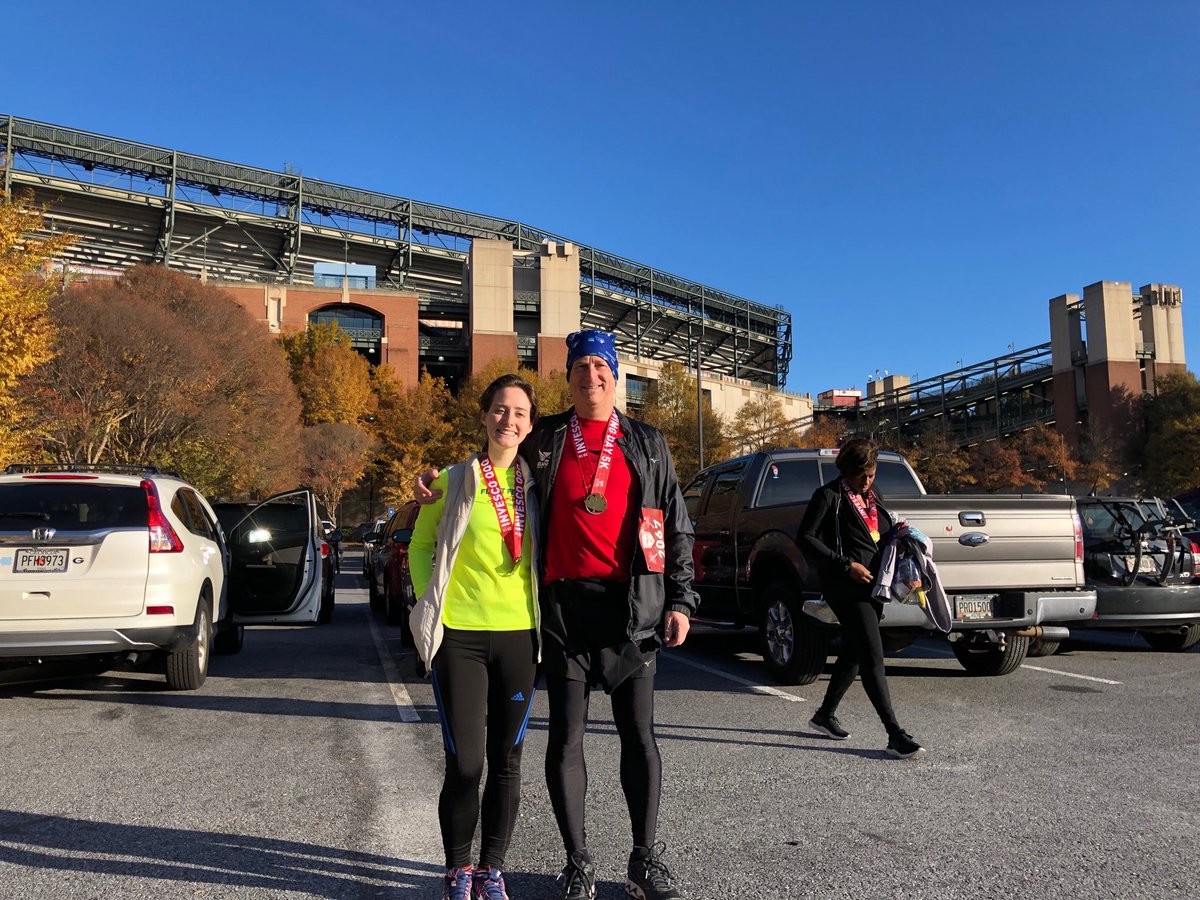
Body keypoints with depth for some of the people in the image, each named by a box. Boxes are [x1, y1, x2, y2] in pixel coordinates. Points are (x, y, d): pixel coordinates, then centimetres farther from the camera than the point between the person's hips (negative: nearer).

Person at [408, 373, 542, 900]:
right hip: (459, 634, -2)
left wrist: (542, 611, 7)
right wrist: (428, 604, 2)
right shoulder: (453, 481, 1)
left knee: (506, 760, 9)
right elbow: (420, 546, 10)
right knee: (464, 762, 0)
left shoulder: (536, 485, 6)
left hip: (518, 634, 2)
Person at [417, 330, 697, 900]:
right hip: (565, 602, 0)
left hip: (632, 604, 0)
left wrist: (679, 600, 1)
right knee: (566, 737, 6)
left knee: (639, 735, 6)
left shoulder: (646, 444, 9)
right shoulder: (544, 441, 8)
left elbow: (675, 527, 8)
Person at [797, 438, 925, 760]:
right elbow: (807, 537, -13)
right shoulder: (829, 496, -7)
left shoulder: (873, 497, 17)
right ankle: (895, 736, -10)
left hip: (872, 584, 8)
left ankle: (825, 715, 31)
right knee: (873, 658, -11)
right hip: (847, 587, -8)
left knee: (853, 653, 15)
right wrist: (846, 565, -17)